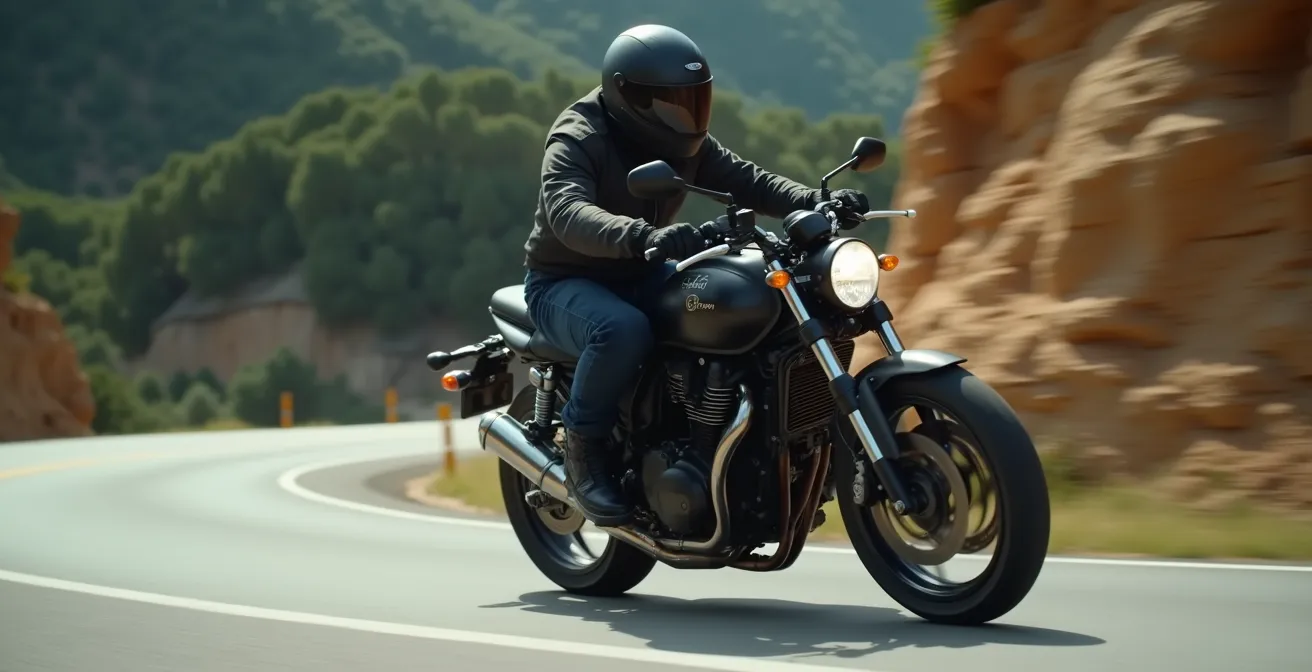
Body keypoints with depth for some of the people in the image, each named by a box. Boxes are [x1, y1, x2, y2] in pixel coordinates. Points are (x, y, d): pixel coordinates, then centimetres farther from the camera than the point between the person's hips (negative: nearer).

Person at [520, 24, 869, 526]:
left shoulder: (686, 144, 1)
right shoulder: (575, 141, -21)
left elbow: (745, 181, -5)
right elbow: (569, 215, -40)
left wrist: (818, 203, -24)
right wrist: (643, 236, -59)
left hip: (637, 275, 7)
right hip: (564, 284, -7)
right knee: (623, 330, -40)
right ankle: (583, 446, -18)